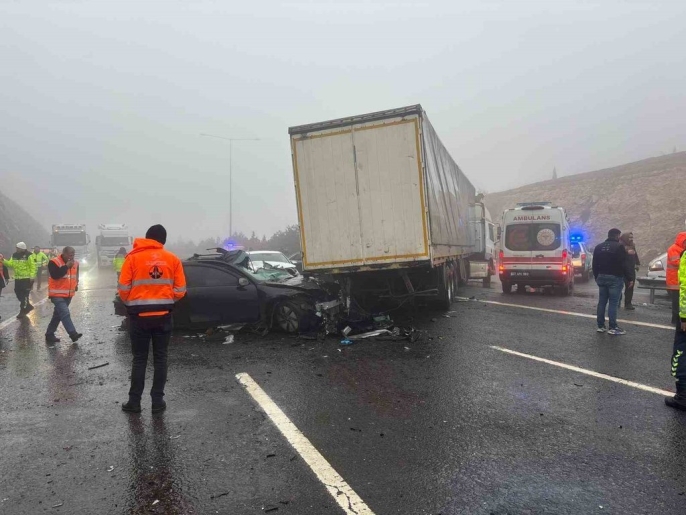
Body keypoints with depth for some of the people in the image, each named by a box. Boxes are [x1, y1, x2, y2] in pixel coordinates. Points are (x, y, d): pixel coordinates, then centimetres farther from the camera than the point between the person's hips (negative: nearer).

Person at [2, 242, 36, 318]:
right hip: (17, 278, 8)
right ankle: (28, 306, 28)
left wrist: (32, 276, -17)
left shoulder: (28, 255, -11)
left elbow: (33, 267, -12)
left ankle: (22, 311, 2)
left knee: (24, 295, -5)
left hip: (26, 278, -8)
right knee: (18, 293, 12)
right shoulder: (14, 255, 10)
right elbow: (10, 264, 4)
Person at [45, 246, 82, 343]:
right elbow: (55, 275, -26)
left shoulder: (75, 263, 8)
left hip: (69, 294, 7)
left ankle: (49, 335, 23)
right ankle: (73, 333, -25)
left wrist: (76, 284, 14)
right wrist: (66, 266, -25)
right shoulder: (54, 262, -13)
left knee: (58, 315, 14)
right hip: (57, 294, -7)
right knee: (65, 314, -19)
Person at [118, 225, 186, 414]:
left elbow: (123, 288, -6)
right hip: (163, 315, 1)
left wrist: (130, 303, 13)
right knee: (160, 358, 10)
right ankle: (158, 401, 13)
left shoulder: (133, 257, -4)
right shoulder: (173, 259, 1)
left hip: (139, 315, -1)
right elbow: (180, 290, -1)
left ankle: (134, 401, 13)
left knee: (139, 359, 9)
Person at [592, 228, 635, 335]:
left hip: (601, 277, 6)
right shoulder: (619, 247, -11)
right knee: (613, 303, -4)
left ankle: (601, 326, 11)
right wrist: (630, 278, -7)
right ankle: (613, 327, -4)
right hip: (615, 278, -6)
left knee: (601, 302, 9)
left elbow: (595, 265, 14)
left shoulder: (598, 247, 10)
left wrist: (597, 277, 22)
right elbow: (625, 264, -13)